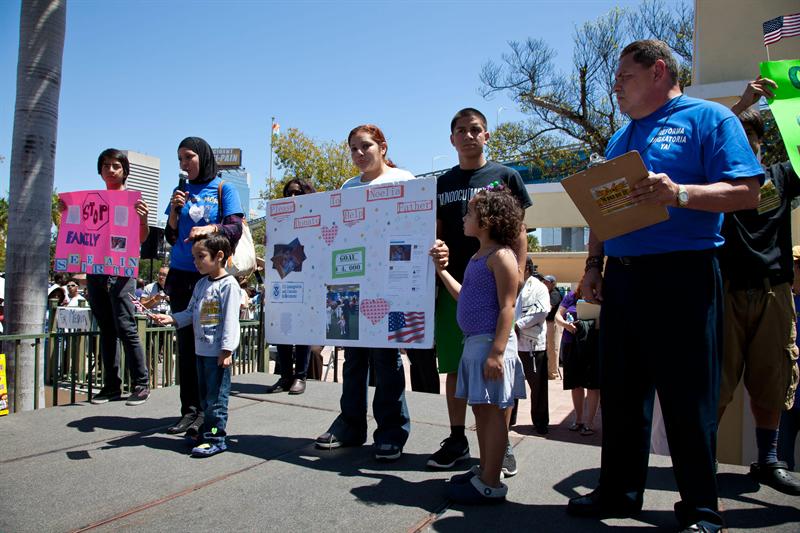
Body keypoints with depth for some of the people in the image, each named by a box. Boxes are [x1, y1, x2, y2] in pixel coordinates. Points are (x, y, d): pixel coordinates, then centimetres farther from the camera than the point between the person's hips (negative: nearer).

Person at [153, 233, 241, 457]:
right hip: (202, 350, 9)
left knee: (216, 396, -3)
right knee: (205, 395, 17)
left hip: (218, 352, -9)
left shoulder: (228, 284, -13)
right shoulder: (201, 284, 13)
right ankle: (208, 431, 29)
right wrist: (172, 318, 0)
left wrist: (227, 350, -19)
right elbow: (191, 313, 18)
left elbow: (230, 319, -17)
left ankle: (216, 438, 5)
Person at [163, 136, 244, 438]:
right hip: (181, 275, 4)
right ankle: (189, 409, 11)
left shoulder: (224, 189, 5)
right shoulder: (180, 191, 16)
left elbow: (235, 229, -4)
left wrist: (211, 227, -22)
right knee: (186, 342, 4)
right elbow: (170, 238, 14)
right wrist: (175, 210, -2)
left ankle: (206, 411, 2)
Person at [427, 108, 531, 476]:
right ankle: (457, 440, 21)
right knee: (455, 366, 8)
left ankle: (501, 446, 14)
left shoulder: (505, 177, 7)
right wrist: (436, 249, -8)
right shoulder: (442, 184, 16)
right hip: (452, 284, 3)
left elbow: (519, 234, 5)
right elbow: (436, 234, 16)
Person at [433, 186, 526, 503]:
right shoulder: (477, 257, 17)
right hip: (474, 342, 10)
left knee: (493, 413, -1)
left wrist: (497, 351, -23)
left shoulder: (500, 256, -12)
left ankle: (490, 484, 8)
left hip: (491, 343, -10)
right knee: (481, 409, 16)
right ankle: (484, 470, 29)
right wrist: (441, 270, 23)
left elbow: (507, 307, -18)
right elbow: (464, 298, 22)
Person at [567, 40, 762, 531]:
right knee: (621, 393, 11)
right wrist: (594, 264, 11)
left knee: (688, 399, 0)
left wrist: (679, 193, -24)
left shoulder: (708, 117, 1)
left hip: (682, 275, -7)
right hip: (621, 278, 7)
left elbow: (747, 192, -10)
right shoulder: (622, 138, 21)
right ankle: (619, 492, 24)